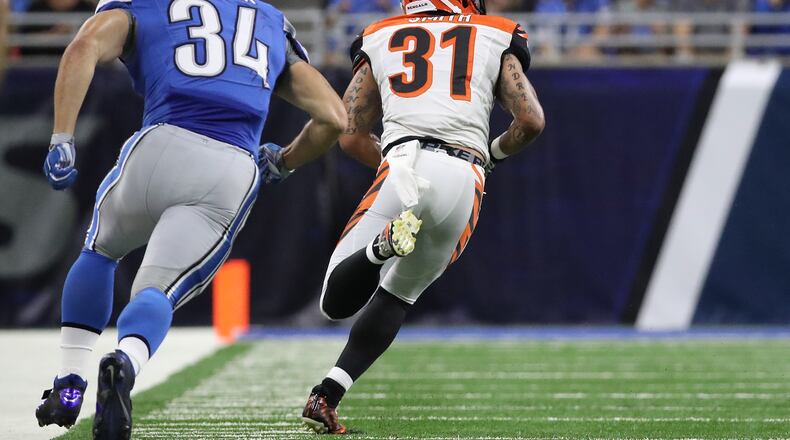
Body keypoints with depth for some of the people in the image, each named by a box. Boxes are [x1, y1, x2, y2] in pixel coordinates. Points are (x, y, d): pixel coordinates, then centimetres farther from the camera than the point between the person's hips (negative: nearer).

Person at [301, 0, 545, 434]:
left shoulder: (379, 41, 24)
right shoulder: (496, 43, 22)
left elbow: (351, 137, 21)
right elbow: (531, 121, 12)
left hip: (401, 166, -1)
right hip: (463, 178, 1)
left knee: (337, 302, 2)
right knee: (398, 295, 21)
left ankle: (385, 242, -29)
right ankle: (326, 395, 8)